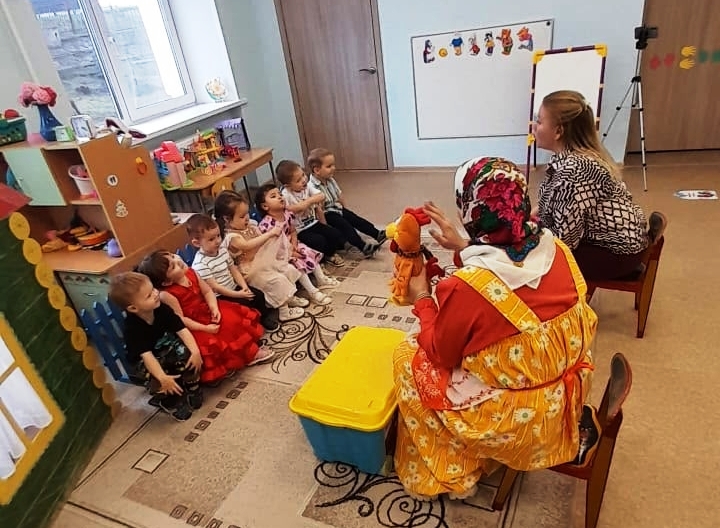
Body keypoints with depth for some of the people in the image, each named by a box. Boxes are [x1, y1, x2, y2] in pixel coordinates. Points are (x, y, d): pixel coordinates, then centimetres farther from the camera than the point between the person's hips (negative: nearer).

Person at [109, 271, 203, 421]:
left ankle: (193, 392, -1)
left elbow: (182, 330, -21)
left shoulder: (162, 309, -17)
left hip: (165, 348, 4)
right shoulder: (132, 328, -29)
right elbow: (147, 355, -37)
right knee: (156, 379, -33)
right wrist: (162, 377, -48)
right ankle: (171, 403, 0)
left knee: (187, 355, -26)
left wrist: (195, 351, -35)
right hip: (144, 361, -3)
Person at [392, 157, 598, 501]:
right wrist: (464, 247, 8)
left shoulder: (465, 287, -31)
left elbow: (440, 353, -12)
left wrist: (422, 298, 0)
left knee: (409, 356, 12)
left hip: (511, 420, -7)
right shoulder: (557, 251, -12)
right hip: (563, 399, 7)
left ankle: (448, 475, 28)